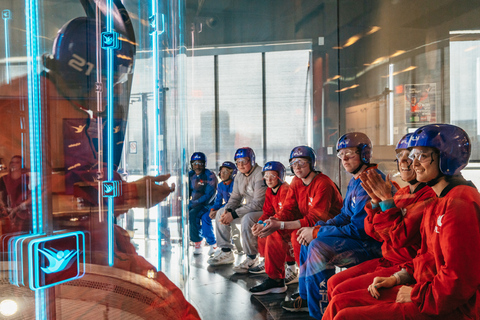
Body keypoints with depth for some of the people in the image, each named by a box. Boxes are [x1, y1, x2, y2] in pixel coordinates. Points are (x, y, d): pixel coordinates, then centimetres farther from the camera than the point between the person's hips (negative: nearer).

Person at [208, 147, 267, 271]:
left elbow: (258, 203, -27)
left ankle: (251, 258, -18)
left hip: (264, 210, -9)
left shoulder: (260, 175, -22)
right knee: (221, 213, 3)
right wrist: (227, 210, -14)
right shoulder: (239, 176, 7)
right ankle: (226, 252, 7)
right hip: (248, 208, 9)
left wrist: (234, 214, -27)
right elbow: (235, 197, 9)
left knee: (247, 219, -37)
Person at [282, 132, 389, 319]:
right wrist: (317, 227, -1)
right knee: (309, 241, 13)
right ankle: (305, 298, 21)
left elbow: (359, 229, -24)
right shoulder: (354, 181, 12)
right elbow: (344, 217, 16)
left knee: (319, 247, -25)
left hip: (372, 245, -11)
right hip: (358, 237, 11)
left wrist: (317, 232, -17)